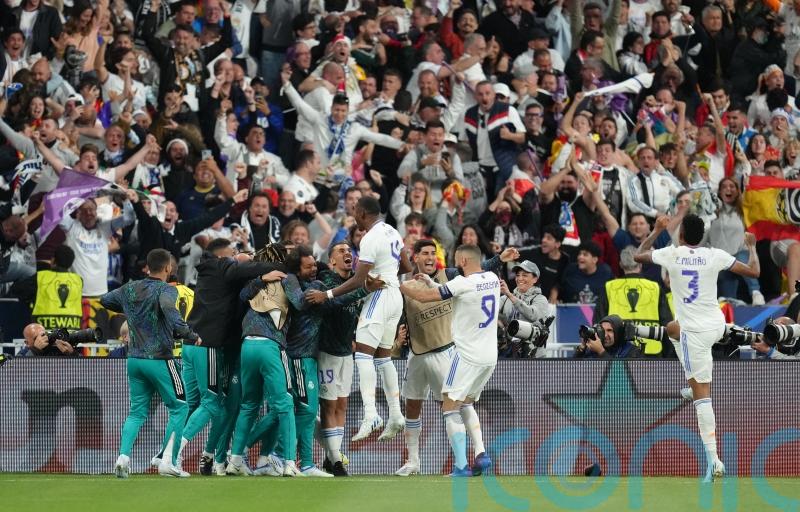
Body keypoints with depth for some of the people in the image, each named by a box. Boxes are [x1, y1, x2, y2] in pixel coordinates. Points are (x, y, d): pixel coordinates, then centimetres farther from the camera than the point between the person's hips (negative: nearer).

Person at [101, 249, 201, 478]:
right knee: (178, 408, 8)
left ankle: (124, 456, -7)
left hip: (134, 359, 6)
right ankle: (168, 461, -1)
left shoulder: (130, 289, 9)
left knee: (138, 411, 13)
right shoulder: (166, 290, -10)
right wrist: (189, 335, -30)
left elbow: (105, 300, 23)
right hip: (159, 360, -6)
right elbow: (167, 307, -32)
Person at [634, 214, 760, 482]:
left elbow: (638, 256, 11)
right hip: (718, 325, 4)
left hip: (695, 331, -4)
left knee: (701, 395, -4)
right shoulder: (715, 256, -6)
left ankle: (713, 459, -10)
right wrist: (752, 247, 17)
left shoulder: (671, 254, -9)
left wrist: (656, 231, 25)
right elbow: (754, 271, -2)